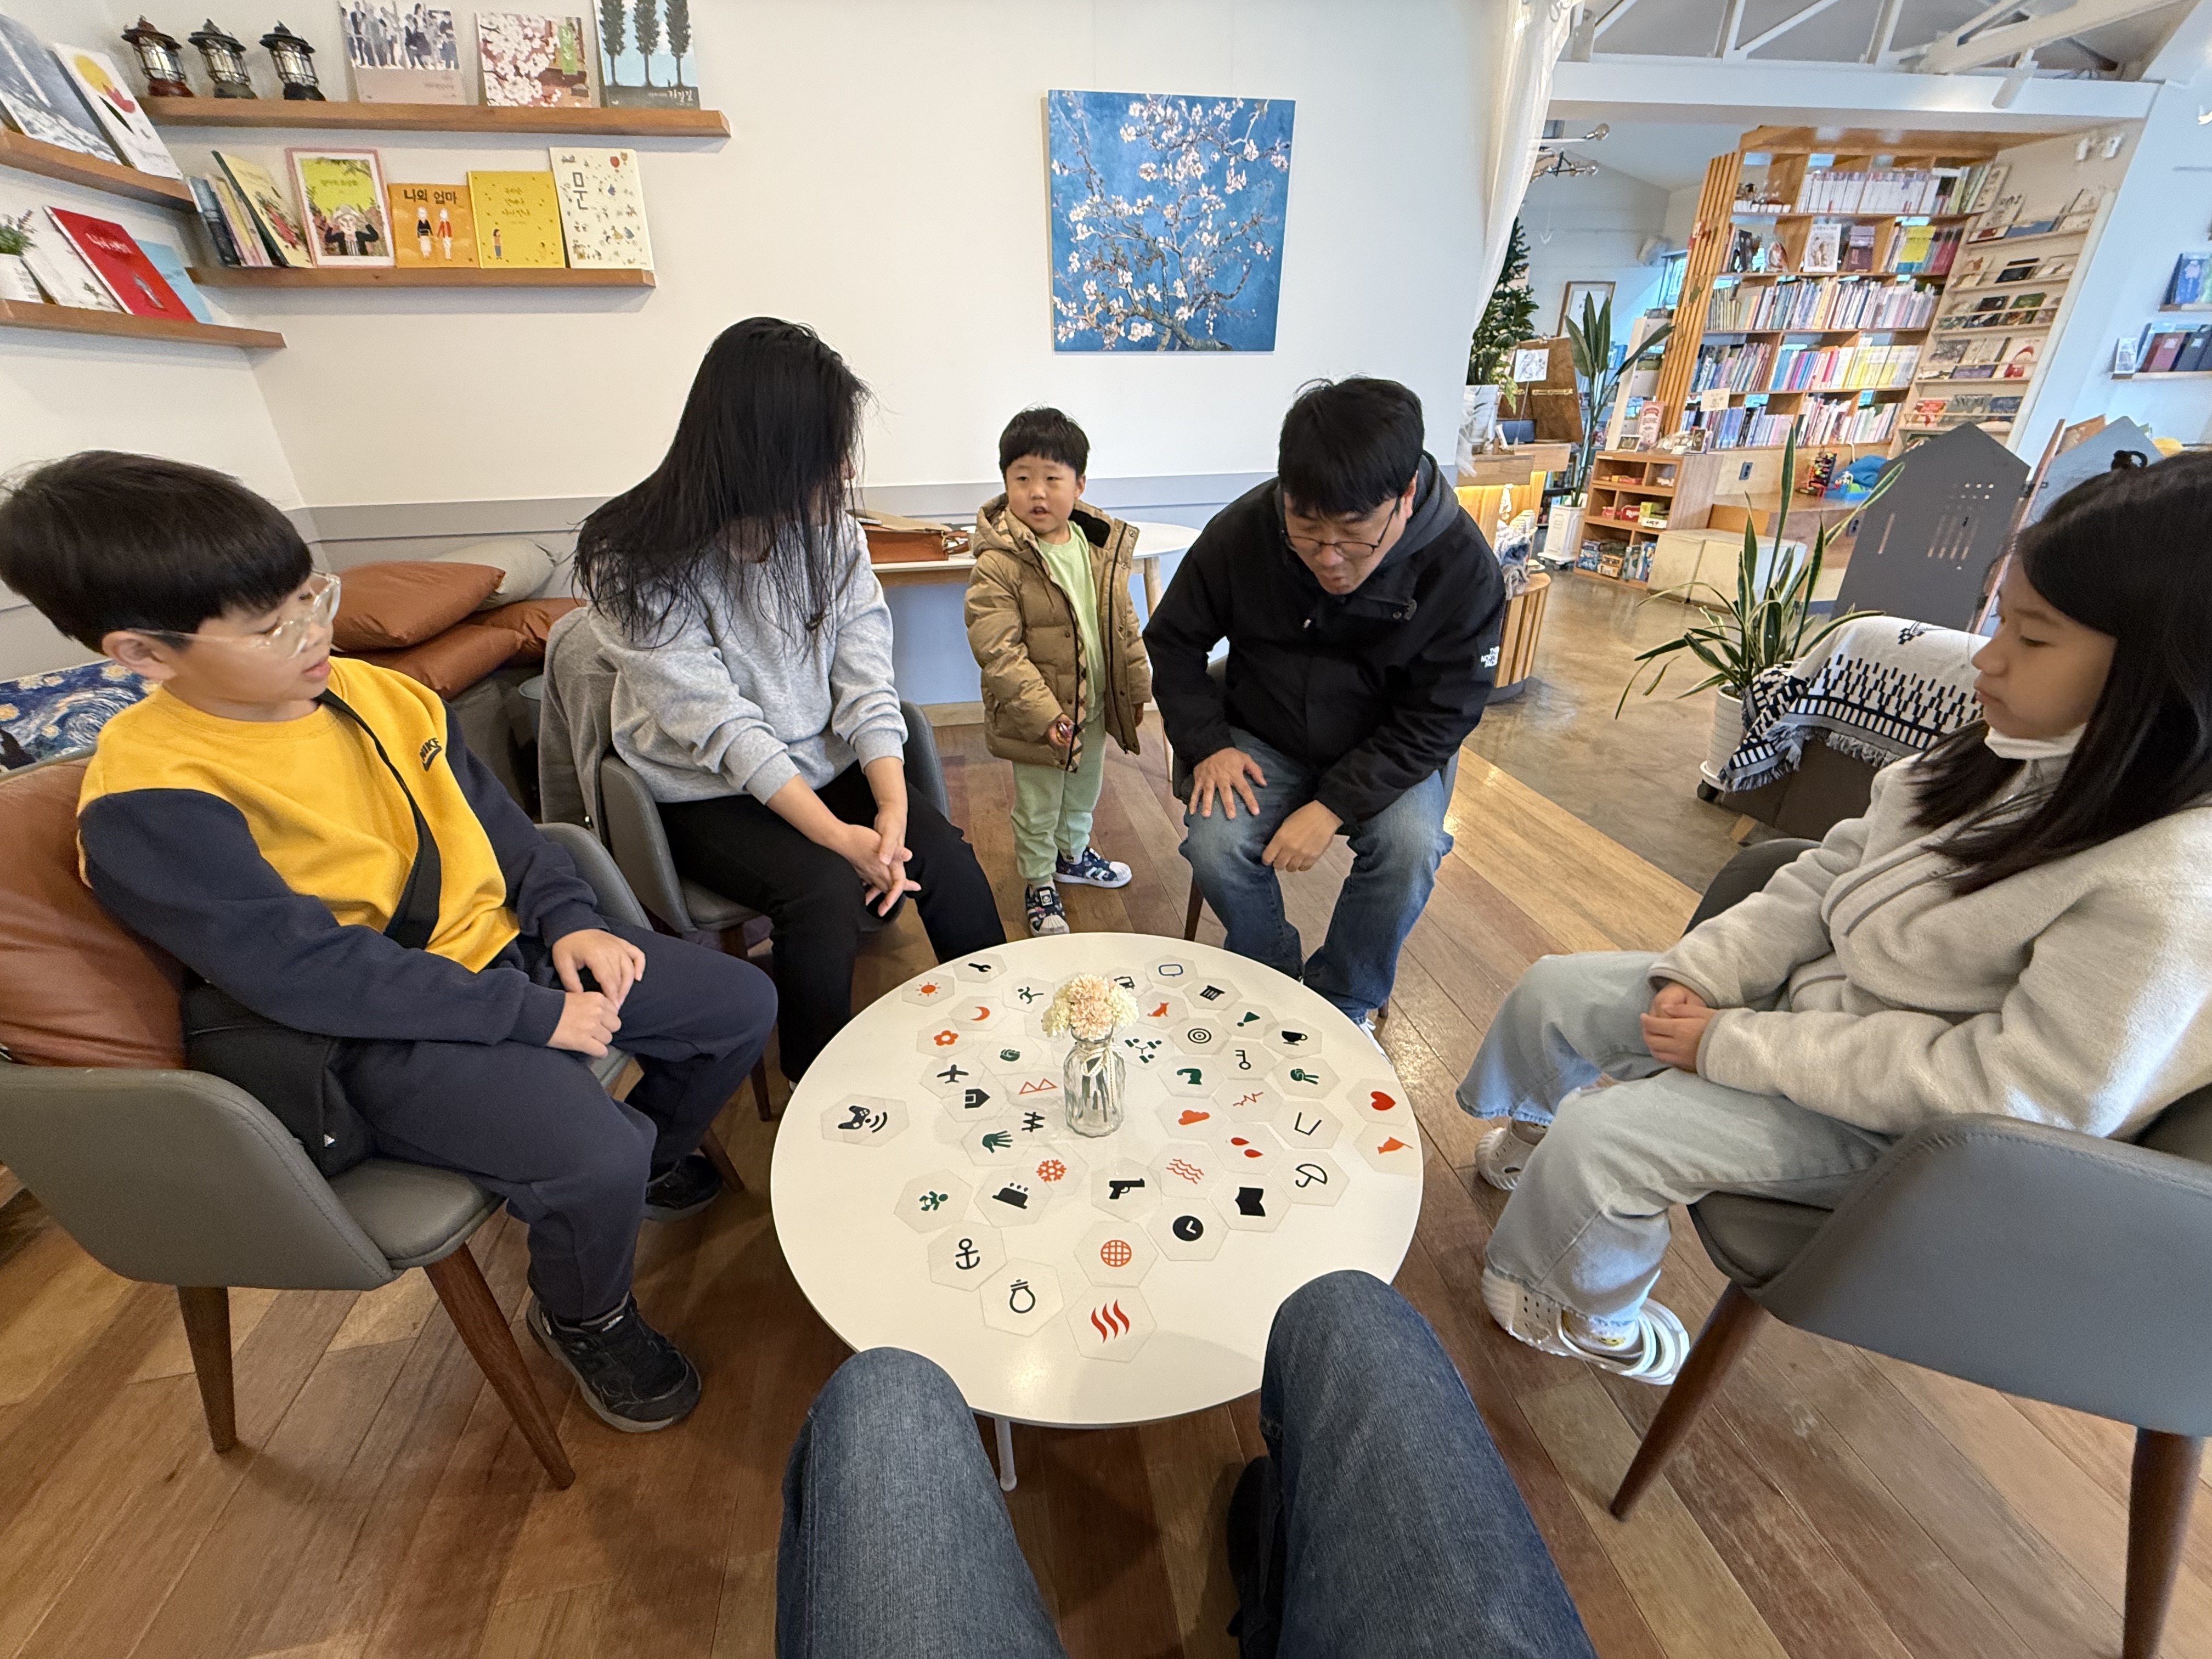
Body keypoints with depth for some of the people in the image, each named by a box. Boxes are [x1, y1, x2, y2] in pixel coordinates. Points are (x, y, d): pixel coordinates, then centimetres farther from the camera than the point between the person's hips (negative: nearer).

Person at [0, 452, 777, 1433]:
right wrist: (532, 1014, -22)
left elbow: (493, 817, 11)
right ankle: (581, 1319, 10)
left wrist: (570, 921, -4)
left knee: (743, 1003, 4)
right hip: (384, 1032, -6)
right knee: (593, 1157, -28)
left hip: (506, 948, 7)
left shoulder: (373, 691, 3)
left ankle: (654, 1160, 33)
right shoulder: (147, 806, -17)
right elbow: (311, 973, -22)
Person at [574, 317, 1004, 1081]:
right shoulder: (637, 564, -16)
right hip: (705, 795, -3)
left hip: (823, 768, 4)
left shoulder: (828, 532, -2)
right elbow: (721, 727, -23)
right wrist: (839, 835, -32)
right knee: (824, 887, -29)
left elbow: (864, 681, -9)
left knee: (944, 854, -19)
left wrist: (894, 809, -24)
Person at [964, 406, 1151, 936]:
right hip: (1036, 719, -6)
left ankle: (1072, 854, 51)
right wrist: (1044, 712, -27)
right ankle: (1039, 884, 33)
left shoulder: (1102, 548, 0)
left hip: (1096, 707, 6)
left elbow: (1124, 624, 9)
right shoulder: (998, 563, -20)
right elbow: (997, 649, -24)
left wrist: (1137, 686, 9)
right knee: (1038, 808, 11)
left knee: (1085, 791, 25)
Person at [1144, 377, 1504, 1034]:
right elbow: (1173, 642, -2)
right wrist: (1207, 743, -16)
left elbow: (1434, 719, -15)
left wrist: (1334, 806, -26)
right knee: (1214, 845, -26)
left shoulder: (1462, 566, -19)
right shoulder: (1240, 531, -16)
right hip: (1263, 744, 1)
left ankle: (1341, 1004, -1)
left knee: (1412, 846, -29)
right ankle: (1274, 984, 4)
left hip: (1383, 757, 0)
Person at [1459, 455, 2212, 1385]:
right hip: (1811, 995, 8)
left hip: (1899, 1127, -7)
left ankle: (1596, 1324, 15)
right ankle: (1541, 1134, 39)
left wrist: (1734, 1046, -23)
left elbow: (2013, 1092, -27)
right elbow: (1833, 873, 2)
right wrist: (1699, 976, -7)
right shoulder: (2021, 755, -4)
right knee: (1555, 991, 5)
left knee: (1602, 1134, -19)